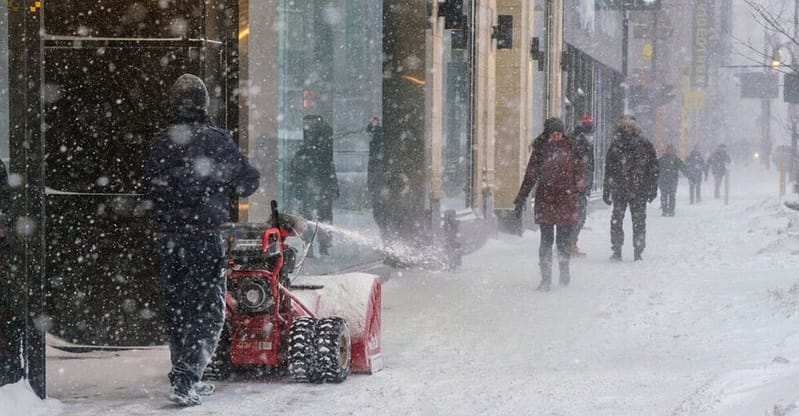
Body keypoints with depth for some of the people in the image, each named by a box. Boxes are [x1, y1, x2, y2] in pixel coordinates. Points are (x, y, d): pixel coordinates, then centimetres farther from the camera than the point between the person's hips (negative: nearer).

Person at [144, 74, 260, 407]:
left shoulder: (160, 144, 5)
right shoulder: (215, 141, -8)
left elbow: (149, 189, 13)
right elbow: (248, 181, -1)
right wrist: (226, 191, 19)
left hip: (167, 238, 5)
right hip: (204, 236, -5)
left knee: (176, 307, 14)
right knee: (207, 309, -2)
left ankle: (185, 378, 21)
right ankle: (186, 380, -13)